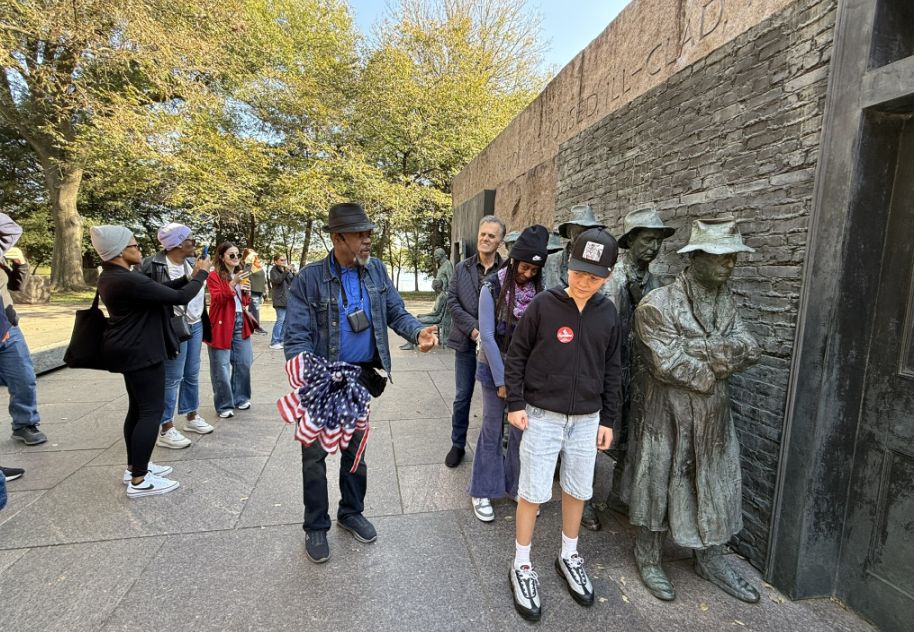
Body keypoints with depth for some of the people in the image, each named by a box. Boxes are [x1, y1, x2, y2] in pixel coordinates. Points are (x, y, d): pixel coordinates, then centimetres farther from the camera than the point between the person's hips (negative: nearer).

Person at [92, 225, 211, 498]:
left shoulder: (111, 276, 8)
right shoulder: (128, 280, -25)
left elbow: (157, 291, 13)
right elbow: (180, 297, -23)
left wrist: (189, 276, 8)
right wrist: (202, 273, -8)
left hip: (132, 350, 11)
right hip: (140, 353, -11)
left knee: (138, 408, 17)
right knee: (152, 411, -5)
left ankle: (134, 467, 28)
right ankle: (139, 481, 1)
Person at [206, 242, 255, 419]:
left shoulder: (240, 275, 16)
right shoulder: (214, 277, -5)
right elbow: (218, 299, -18)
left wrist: (246, 292, -1)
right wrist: (233, 283, -26)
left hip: (241, 323, 6)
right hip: (222, 324, -6)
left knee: (243, 363, 9)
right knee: (222, 367, -1)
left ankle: (240, 398, 25)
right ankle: (224, 405, 9)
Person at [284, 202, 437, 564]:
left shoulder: (375, 270, -2)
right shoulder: (310, 279, -15)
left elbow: (396, 312, 1)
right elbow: (296, 337, -17)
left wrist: (418, 331, -21)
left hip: (362, 377, 4)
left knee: (356, 449, 19)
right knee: (314, 454, 9)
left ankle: (351, 513, 41)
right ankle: (316, 527, 31)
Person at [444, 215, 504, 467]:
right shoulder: (462, 268, 5)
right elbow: (452, 301, 0)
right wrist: (473, 328, -11)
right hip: (467, 342, 2)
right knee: (462, 397, 12)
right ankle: (458, 444, 29)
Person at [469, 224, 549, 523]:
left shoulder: (539, 290, -3)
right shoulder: (493, 288, -12)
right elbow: (487, 336, -13)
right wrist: (502, 380, -12)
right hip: (495, 367, -3)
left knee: (522, 430, 11)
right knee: (493, 431, 7)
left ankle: (517, 486, 32)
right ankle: (482, 492, 25)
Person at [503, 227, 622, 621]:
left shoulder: (608, 313, 0)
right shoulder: (543, 305, -11)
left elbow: (611, 370, 7)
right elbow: (516, 356, -4)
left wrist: (608, 419, 8)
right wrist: (516, 404, -8)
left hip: (587, 419, 4)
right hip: (542, 416, -3)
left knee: (578, 491, 16)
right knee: (533, 494, 5)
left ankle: (569, 557, 39)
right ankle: (522, 566, 25)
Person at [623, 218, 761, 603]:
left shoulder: (726, 301, 5)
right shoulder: (657, 305, -18)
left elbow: (750, 350, -6)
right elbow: (670, 366, -22)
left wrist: (697, 347, -20)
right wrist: (716, 370, -11)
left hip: (714, 416, 7)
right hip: (668, 416, -6)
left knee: (717, 485, 18)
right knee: (658, 485, 9)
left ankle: (711, 560, 39)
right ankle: (648, 559, 30)